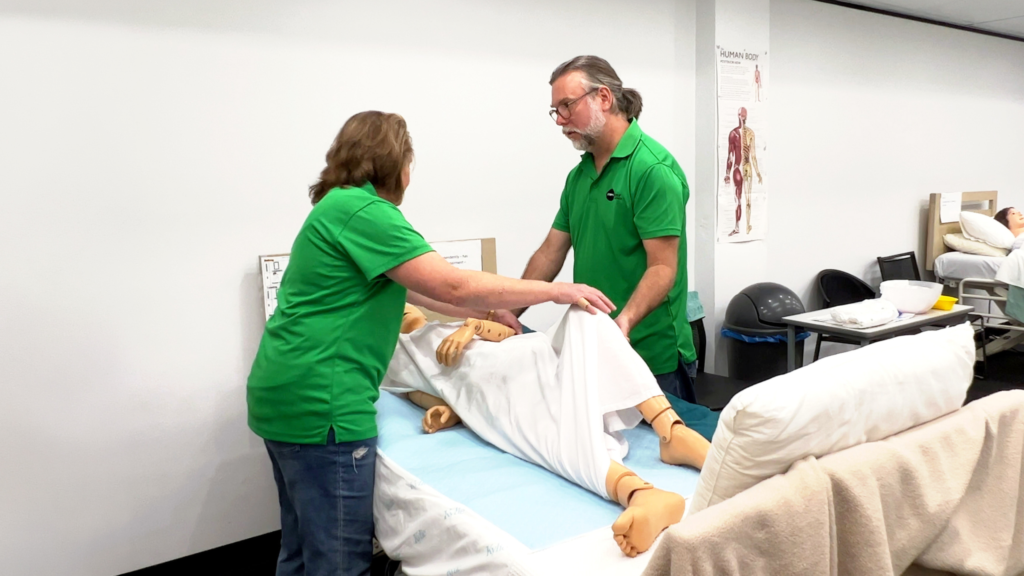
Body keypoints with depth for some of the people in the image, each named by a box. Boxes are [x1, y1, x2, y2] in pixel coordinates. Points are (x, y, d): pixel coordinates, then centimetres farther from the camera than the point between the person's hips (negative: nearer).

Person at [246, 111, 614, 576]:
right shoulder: (362, 210, -15)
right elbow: (454, 286, -20)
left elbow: (411, 286, 22)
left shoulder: (339, 206, 16)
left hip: (286, 394, 10)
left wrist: (485, 312, 26)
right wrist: (556, 291, -12)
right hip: (320, 402, -10)